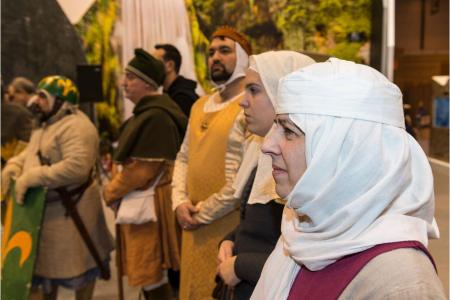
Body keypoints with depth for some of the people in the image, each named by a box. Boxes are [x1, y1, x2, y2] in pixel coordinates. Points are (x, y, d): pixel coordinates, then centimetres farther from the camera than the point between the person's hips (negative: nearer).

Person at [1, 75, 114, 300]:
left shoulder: (76, 127, -22)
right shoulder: (47, 124, 12)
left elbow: (77, 166, -34)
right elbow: (31, 152, 21)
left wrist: (31, 178, -30)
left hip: (68, 209, -10)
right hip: (45, 209, 10)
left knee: (77, 262, 8)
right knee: (47, 262, 22)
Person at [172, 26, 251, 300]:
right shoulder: (200, 106, 12)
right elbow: (184, 157, 15)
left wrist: (205, 212, -12)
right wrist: (180, 201, -1)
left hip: (229, 226, -7)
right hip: (195, 225, 7)